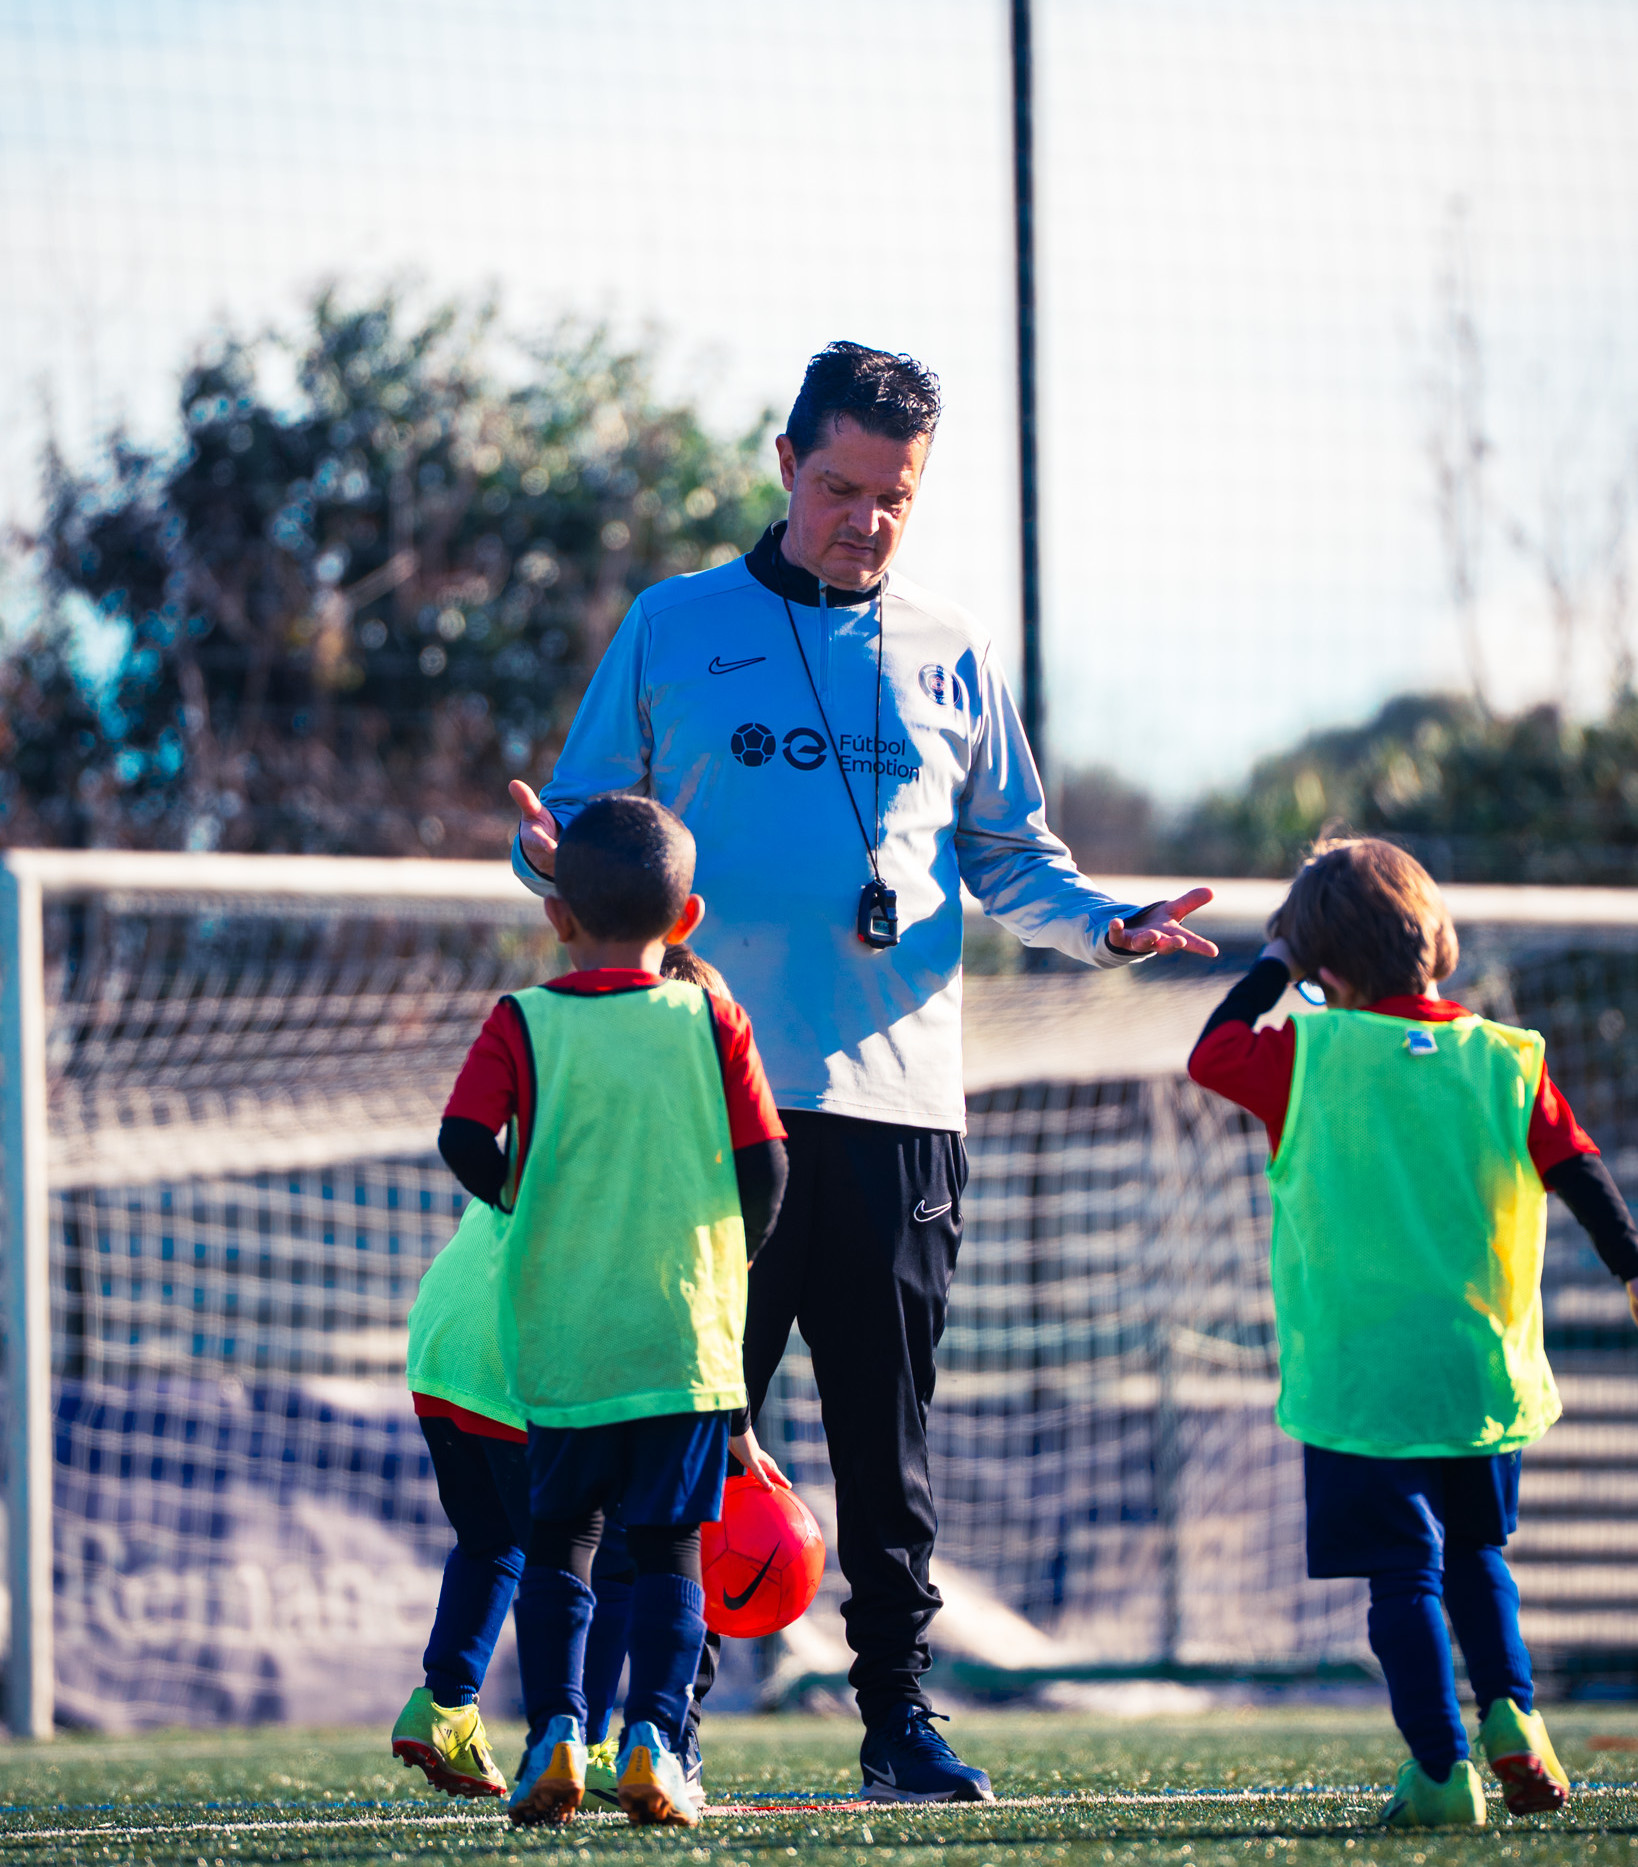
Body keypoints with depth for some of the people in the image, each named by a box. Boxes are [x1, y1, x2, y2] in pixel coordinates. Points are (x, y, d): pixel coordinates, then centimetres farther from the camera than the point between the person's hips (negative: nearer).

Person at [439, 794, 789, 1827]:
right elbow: (764, 1163, -1)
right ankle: (654, 1739, -6)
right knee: (669, 1548, 6)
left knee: (559, 1545, 12)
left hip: (560, 1344, 0)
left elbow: (466, 1143, -12)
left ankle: (556, 1728, -1)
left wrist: (523, 1201, 9)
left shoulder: (523, 1024, -2)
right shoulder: (713, 1023, 0)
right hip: (689, 1336, 0)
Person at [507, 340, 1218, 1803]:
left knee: (889, 1432, 3)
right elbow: (586, 813, 9)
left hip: (898, 1093, 2)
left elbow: (1010, 856, 17)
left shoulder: (952, 657, 14)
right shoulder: (674, 631, 8)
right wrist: (554, 858, -15)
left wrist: (1099, 923, -2)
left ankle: (899, 1710, 7)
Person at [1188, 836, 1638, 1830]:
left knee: (1405, 1572, -1)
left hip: (1362, 1378, -3)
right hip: (1484, 1374, 3)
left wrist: (1273, 963, 20)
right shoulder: (1507, 1061, 1)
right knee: (1476, 1551, 22)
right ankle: (1512, 1709, 4)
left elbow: (1211, 1051, 11)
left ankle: (1443, 1767, -7)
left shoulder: (1310, 1055, -4)